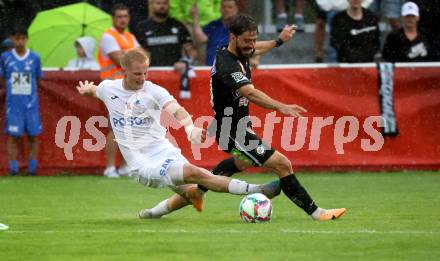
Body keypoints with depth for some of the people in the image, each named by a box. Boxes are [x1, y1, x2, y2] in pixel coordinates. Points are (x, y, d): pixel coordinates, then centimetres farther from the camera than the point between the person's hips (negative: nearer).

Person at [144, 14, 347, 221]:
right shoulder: (226, 64, -29)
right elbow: (249, 92, -44)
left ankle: (198, 190, 54)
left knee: (242, 162, 40)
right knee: (282, 165, -15)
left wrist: (279, 40, 37)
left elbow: (255, 49, 27)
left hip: (238, 125, 11)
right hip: (233, 132, -11)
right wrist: (280, 107, -55)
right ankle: (315, 212, -10)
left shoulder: (238, 52, 0)